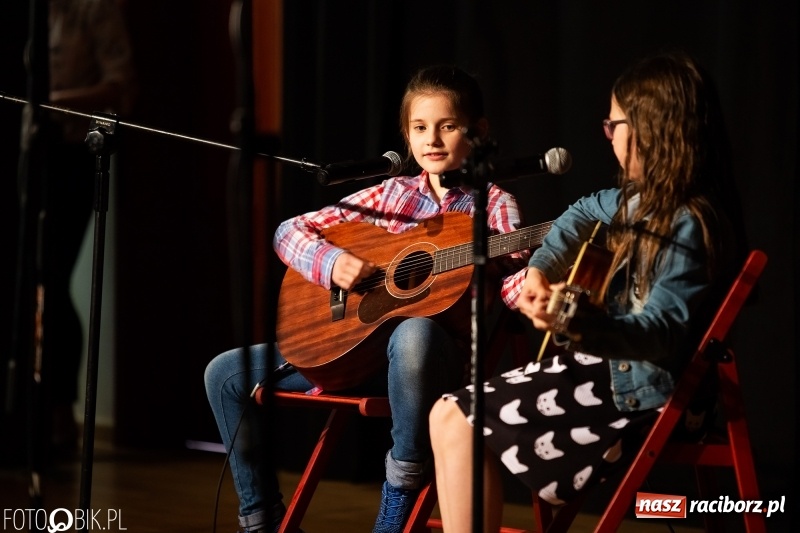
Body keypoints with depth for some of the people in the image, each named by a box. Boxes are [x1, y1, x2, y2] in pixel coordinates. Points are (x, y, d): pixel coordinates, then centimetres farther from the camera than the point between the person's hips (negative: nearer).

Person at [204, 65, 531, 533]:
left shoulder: (494, 206, 3)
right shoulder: (390, 196, 14)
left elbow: (514, 285, -14)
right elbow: (290, 231, 14)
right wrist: (330, 262, -6)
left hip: (441, 355, -5)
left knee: (415, 332, -42)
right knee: (226, 374, -1)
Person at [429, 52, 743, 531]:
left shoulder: (688, 225, -22)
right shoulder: (647, 197, 7)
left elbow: (662, 330, -29)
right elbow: (584, 214, 27)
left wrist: (577, 323, -44)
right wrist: (540, 269, 11)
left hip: (637, 390, -10)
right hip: (609, 363, 10)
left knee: (457, 421, -11)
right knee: (448, 415, 3)